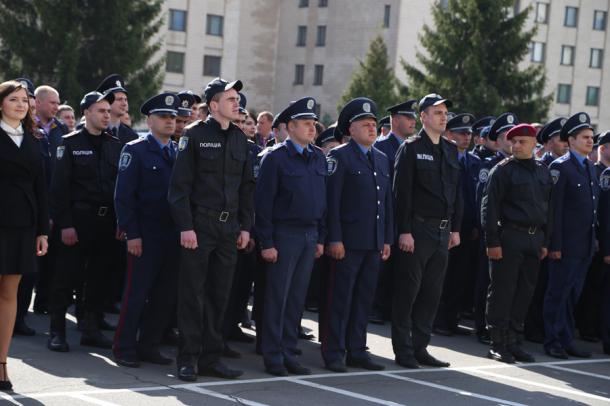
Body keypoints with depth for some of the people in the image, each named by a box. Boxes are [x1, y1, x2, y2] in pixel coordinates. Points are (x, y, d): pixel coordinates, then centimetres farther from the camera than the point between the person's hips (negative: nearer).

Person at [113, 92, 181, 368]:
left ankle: (149, 346, 17)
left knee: (166, 295, 7)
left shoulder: (181, 152, 13)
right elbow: (123, 196, -7)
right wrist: (132, 234, -13)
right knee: (137, 293, -3)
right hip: (146, 236, -5)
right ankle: (124, 348, 7)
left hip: (174, 235, 5)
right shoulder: (135, 151, -3)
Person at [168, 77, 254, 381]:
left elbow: (246, 186, 15)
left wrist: (245, 226, 8)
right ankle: (188, 359, 6)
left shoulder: (240, 139, 11)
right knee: (192, 294, -1)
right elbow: (180, 185, -8)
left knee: (219, 294, 8)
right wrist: (185, 226, -14)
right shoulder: (195, 135, -5)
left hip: (229, 228, 5)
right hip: (199, 226, -5)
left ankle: (210, 358, 16)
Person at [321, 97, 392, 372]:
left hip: (374, 243, 6)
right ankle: (334, 354, 5)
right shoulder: (340, 156, -5)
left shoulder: (382, 159, 15)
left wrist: (387, 239, 12)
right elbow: (332, 201, -10)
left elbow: (387, 202, 17)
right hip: (349, 241, -6)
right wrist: (335, 239, -15)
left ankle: (357, 351, 18)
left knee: (364, 298, 10)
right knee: (341, 298, -1)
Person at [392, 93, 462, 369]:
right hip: (417, 229, -7)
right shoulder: (411, 148, -6)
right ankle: (403, 350, 6)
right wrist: (404, 231, -16)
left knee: (432, 292, 9)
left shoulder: (450, 150, 14)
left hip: (443, 230, 7)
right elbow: (402, 192, -11)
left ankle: (420, 347, 17)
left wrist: (455, 228, 12)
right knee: (408, 291, 0)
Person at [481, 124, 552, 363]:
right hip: (509, 237, -5)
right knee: (502, 291, -2)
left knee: (525, 292, 8)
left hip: (534, 239, 5)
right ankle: (498, 344, 4)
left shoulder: (543, 171, 13)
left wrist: (545, 241, 13)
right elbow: (489, 206, -7)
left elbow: (548, 207, 18)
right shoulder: (503, 170, -4)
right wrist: (492, 242, -13)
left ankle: (513, 342, 16)